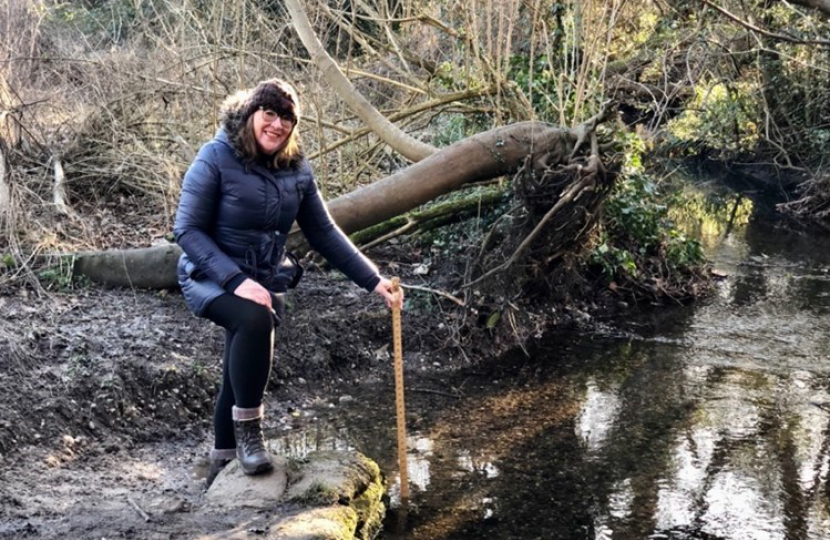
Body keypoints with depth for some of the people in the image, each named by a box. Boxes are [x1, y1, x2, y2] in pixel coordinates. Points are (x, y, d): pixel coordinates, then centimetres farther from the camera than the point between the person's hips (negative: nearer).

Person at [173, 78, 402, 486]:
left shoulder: (296, 170, 0)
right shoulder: (217, 157, -15)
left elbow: (324, 233, 4)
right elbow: (188, 230, -17)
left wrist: (373, 280, -4)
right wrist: (237, 280, -28)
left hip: (264, 282, 6)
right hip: (211, 278, -5)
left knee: (238, 379, 12)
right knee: (254, 319, -35)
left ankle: (223, 464, 31)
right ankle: (248, 433, -21)